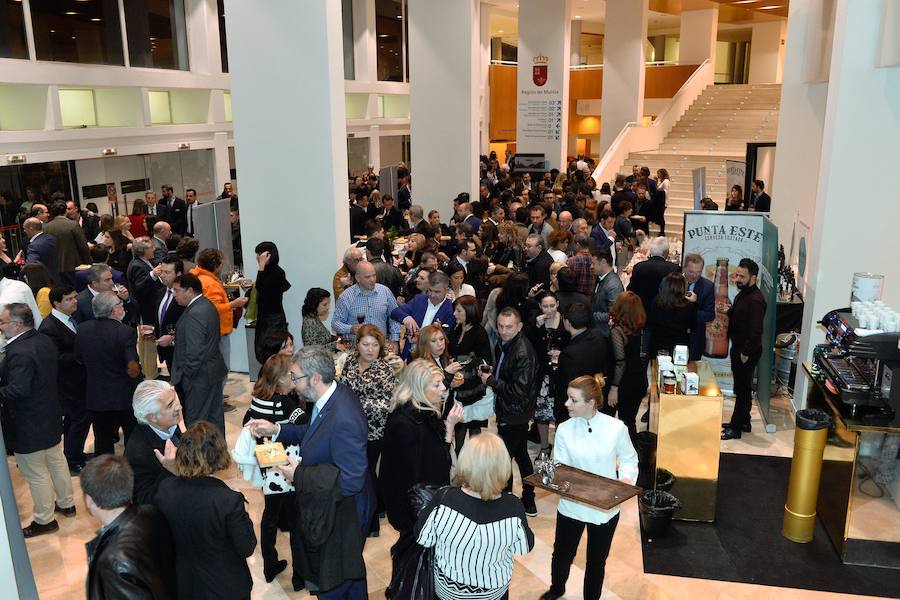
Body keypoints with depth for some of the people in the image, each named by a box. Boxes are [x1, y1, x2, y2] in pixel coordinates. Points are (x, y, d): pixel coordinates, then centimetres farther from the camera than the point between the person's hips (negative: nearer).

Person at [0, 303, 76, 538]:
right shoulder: (45, 341, 1)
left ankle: (44, 520, 23)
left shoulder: (19, 352, -28)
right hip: (51, 417, 9)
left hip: (29, 426, -9)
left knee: (36, 474, 8)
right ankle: (66, 503, 40)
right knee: (57, 461, 23)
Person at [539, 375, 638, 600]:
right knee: (562, 553, 21)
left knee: (596, 560, 18)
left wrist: (627, 479, -17)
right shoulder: (564, 430, -11)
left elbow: (629, 459, 1)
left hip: (605, 508, -1)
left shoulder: (616, 428, -15)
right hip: (571, 505, 1)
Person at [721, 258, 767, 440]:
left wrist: (746, 353, -21)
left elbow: (755, 329, -24)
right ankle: (743, 422, 30)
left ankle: (735, 428, 7)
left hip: (747, 352, -10)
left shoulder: (756, 300, -21)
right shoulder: (743, 294, 10)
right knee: (742, 388, 18)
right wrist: (729, 310, 4)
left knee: (742, 389, -1)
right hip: (738, 348, 10)